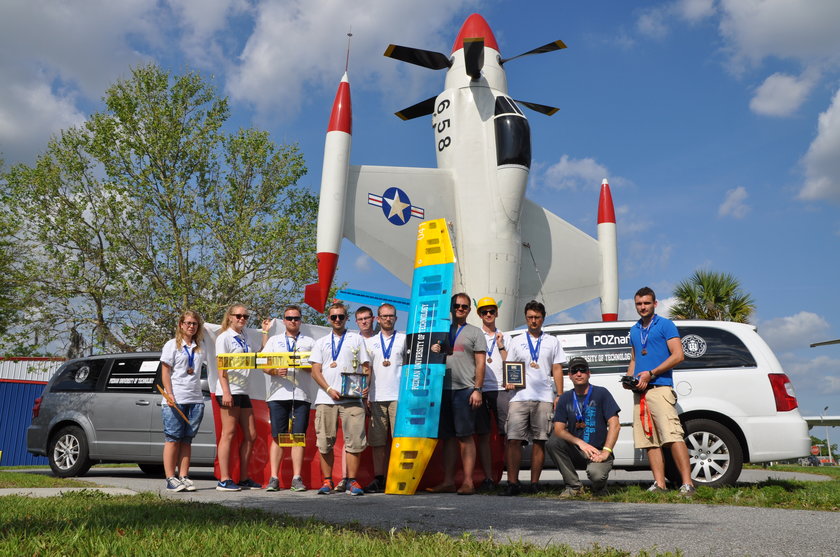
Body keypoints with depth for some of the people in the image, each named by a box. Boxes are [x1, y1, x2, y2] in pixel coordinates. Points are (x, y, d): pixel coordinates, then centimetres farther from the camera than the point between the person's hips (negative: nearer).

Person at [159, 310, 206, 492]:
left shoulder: (200, 347, 16)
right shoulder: (172, 345, 4)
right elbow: (165, 372, -2)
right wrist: (169, 394, -11)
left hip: (195, 400, 4)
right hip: (175, 400, -4)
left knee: (187, 440, 5)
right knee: (172, 439, -4)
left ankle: (184, 477, 7)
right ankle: (170, 479, -2)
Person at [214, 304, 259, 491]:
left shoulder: (245, 338, 18)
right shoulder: (224, 337, -2)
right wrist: (226, 392, -19)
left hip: (243, 390, 8)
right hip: (229, 391, -8)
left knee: (250, 435, 7)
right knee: (229, 434, -7)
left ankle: (243, 479, 14)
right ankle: (224, 480, -3)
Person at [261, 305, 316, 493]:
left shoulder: (310, 342, 15)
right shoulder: (274, 340, 17)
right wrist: (276, 371, -11)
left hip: (302, 395, 0)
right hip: (278, 393, 1)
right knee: (277, 437, 0)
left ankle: (297, 478, 0)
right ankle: (274, 479, 3)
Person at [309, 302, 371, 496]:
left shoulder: (356, 339, 15)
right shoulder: (321, 342, 17)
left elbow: (366, 367, 11)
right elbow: (315, 371, 9)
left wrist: (366, 386, -8)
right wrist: (329, 389, -7)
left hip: (352, 398, -1)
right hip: (325, 399, 1)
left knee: (354, 440, -7)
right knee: (325, 442, 3)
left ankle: (352, 481, 1)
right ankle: (327, 481, 13)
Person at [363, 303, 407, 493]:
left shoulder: (404, 339, 11)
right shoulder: (370, 342, 16)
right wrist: (365, 394, 6)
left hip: (399, 396, -2)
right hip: (377, 397, 2)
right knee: (377, 441, 2)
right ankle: (378, 479, 7)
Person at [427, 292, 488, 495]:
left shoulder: (475, 332, 7)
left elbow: (480, 363, 0)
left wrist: (477, 390, -9)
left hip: (465, 390, -4)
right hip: (444, 389, 4)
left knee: (466, 437, -5)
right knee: (447, 437, 5)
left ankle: (468, 482, -3)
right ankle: (448, 481, 9)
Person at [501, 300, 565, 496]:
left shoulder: (552, 342, 15)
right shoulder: (517, 341, 16)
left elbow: (557, 370, 13)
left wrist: (560, 395, 4)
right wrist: (508, 382, -6)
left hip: (544, 398, 0)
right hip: (519, 397, 0)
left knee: (539, 441, 1)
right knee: (513, 440, -9)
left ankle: (534, 483, 7)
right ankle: (512, 483, -6)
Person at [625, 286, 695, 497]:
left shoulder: (665, 325, 2)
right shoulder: (634, 331, 22)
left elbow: (678, 355, -6)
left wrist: (651, 374, -11)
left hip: (660, 388, -7)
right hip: (639, 392, 7)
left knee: (672, 436, -16)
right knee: (649, 440, 3)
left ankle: (687, 483, -17)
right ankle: (659, 484, 5)